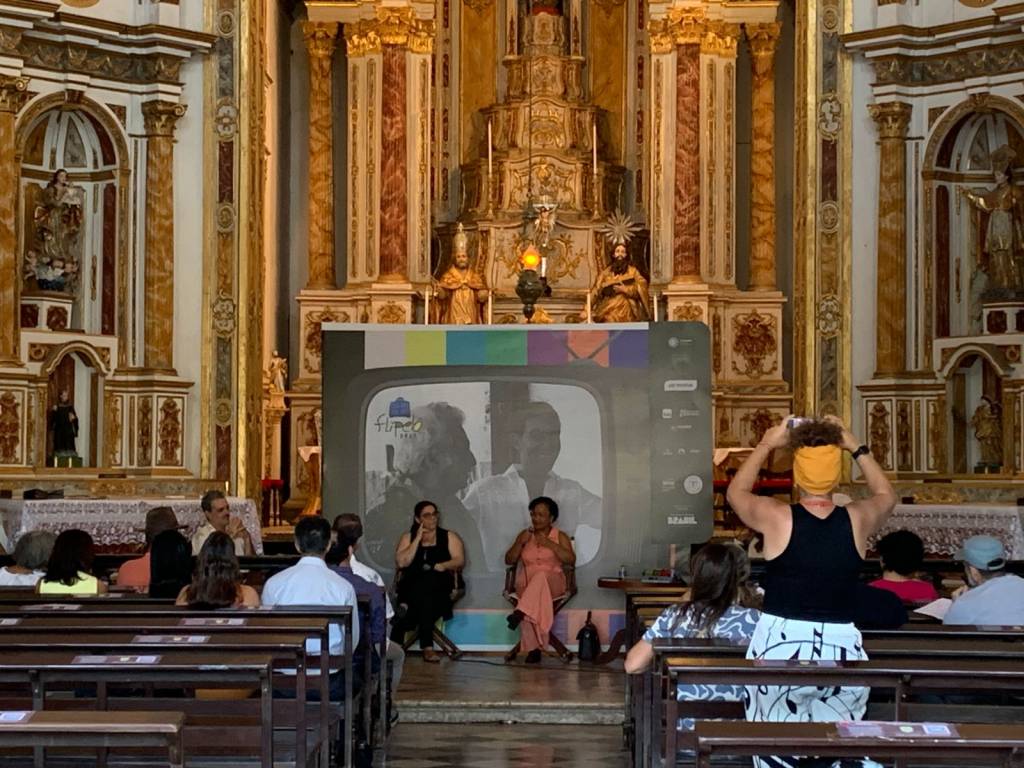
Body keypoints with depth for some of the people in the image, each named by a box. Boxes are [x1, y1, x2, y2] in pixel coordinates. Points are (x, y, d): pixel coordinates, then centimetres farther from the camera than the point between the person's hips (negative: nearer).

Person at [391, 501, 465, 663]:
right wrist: (418, 539, -1)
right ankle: (427, 646, -37)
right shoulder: (408, 537, 16)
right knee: (425, 597, -37)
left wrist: (443, 566, -18)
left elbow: (460, 560, 2)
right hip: (411, 586, 0)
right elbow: (401, 562, 0)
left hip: (440, 587, 0)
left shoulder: (449, 537, 15)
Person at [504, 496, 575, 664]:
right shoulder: (525, 535, 16)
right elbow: (509, 560, 12)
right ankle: (533, 648, -38)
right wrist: (520, 543, -5)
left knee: (541, 576, -39)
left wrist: (550, 544, -13)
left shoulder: (560, 536, 9)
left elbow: (571, 560, -5)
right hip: (527, 582, 2)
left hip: (552, 582, -2)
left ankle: (520, 612, -53)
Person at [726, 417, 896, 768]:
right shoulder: (857, 519, 0)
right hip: (841, 650, 2)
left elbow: (736, 491, 18)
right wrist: (856, 447, 27)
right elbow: (886, 495, 25)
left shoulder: (776, 517, -5)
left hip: (779, 647, -1)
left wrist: (766, 444, 25)